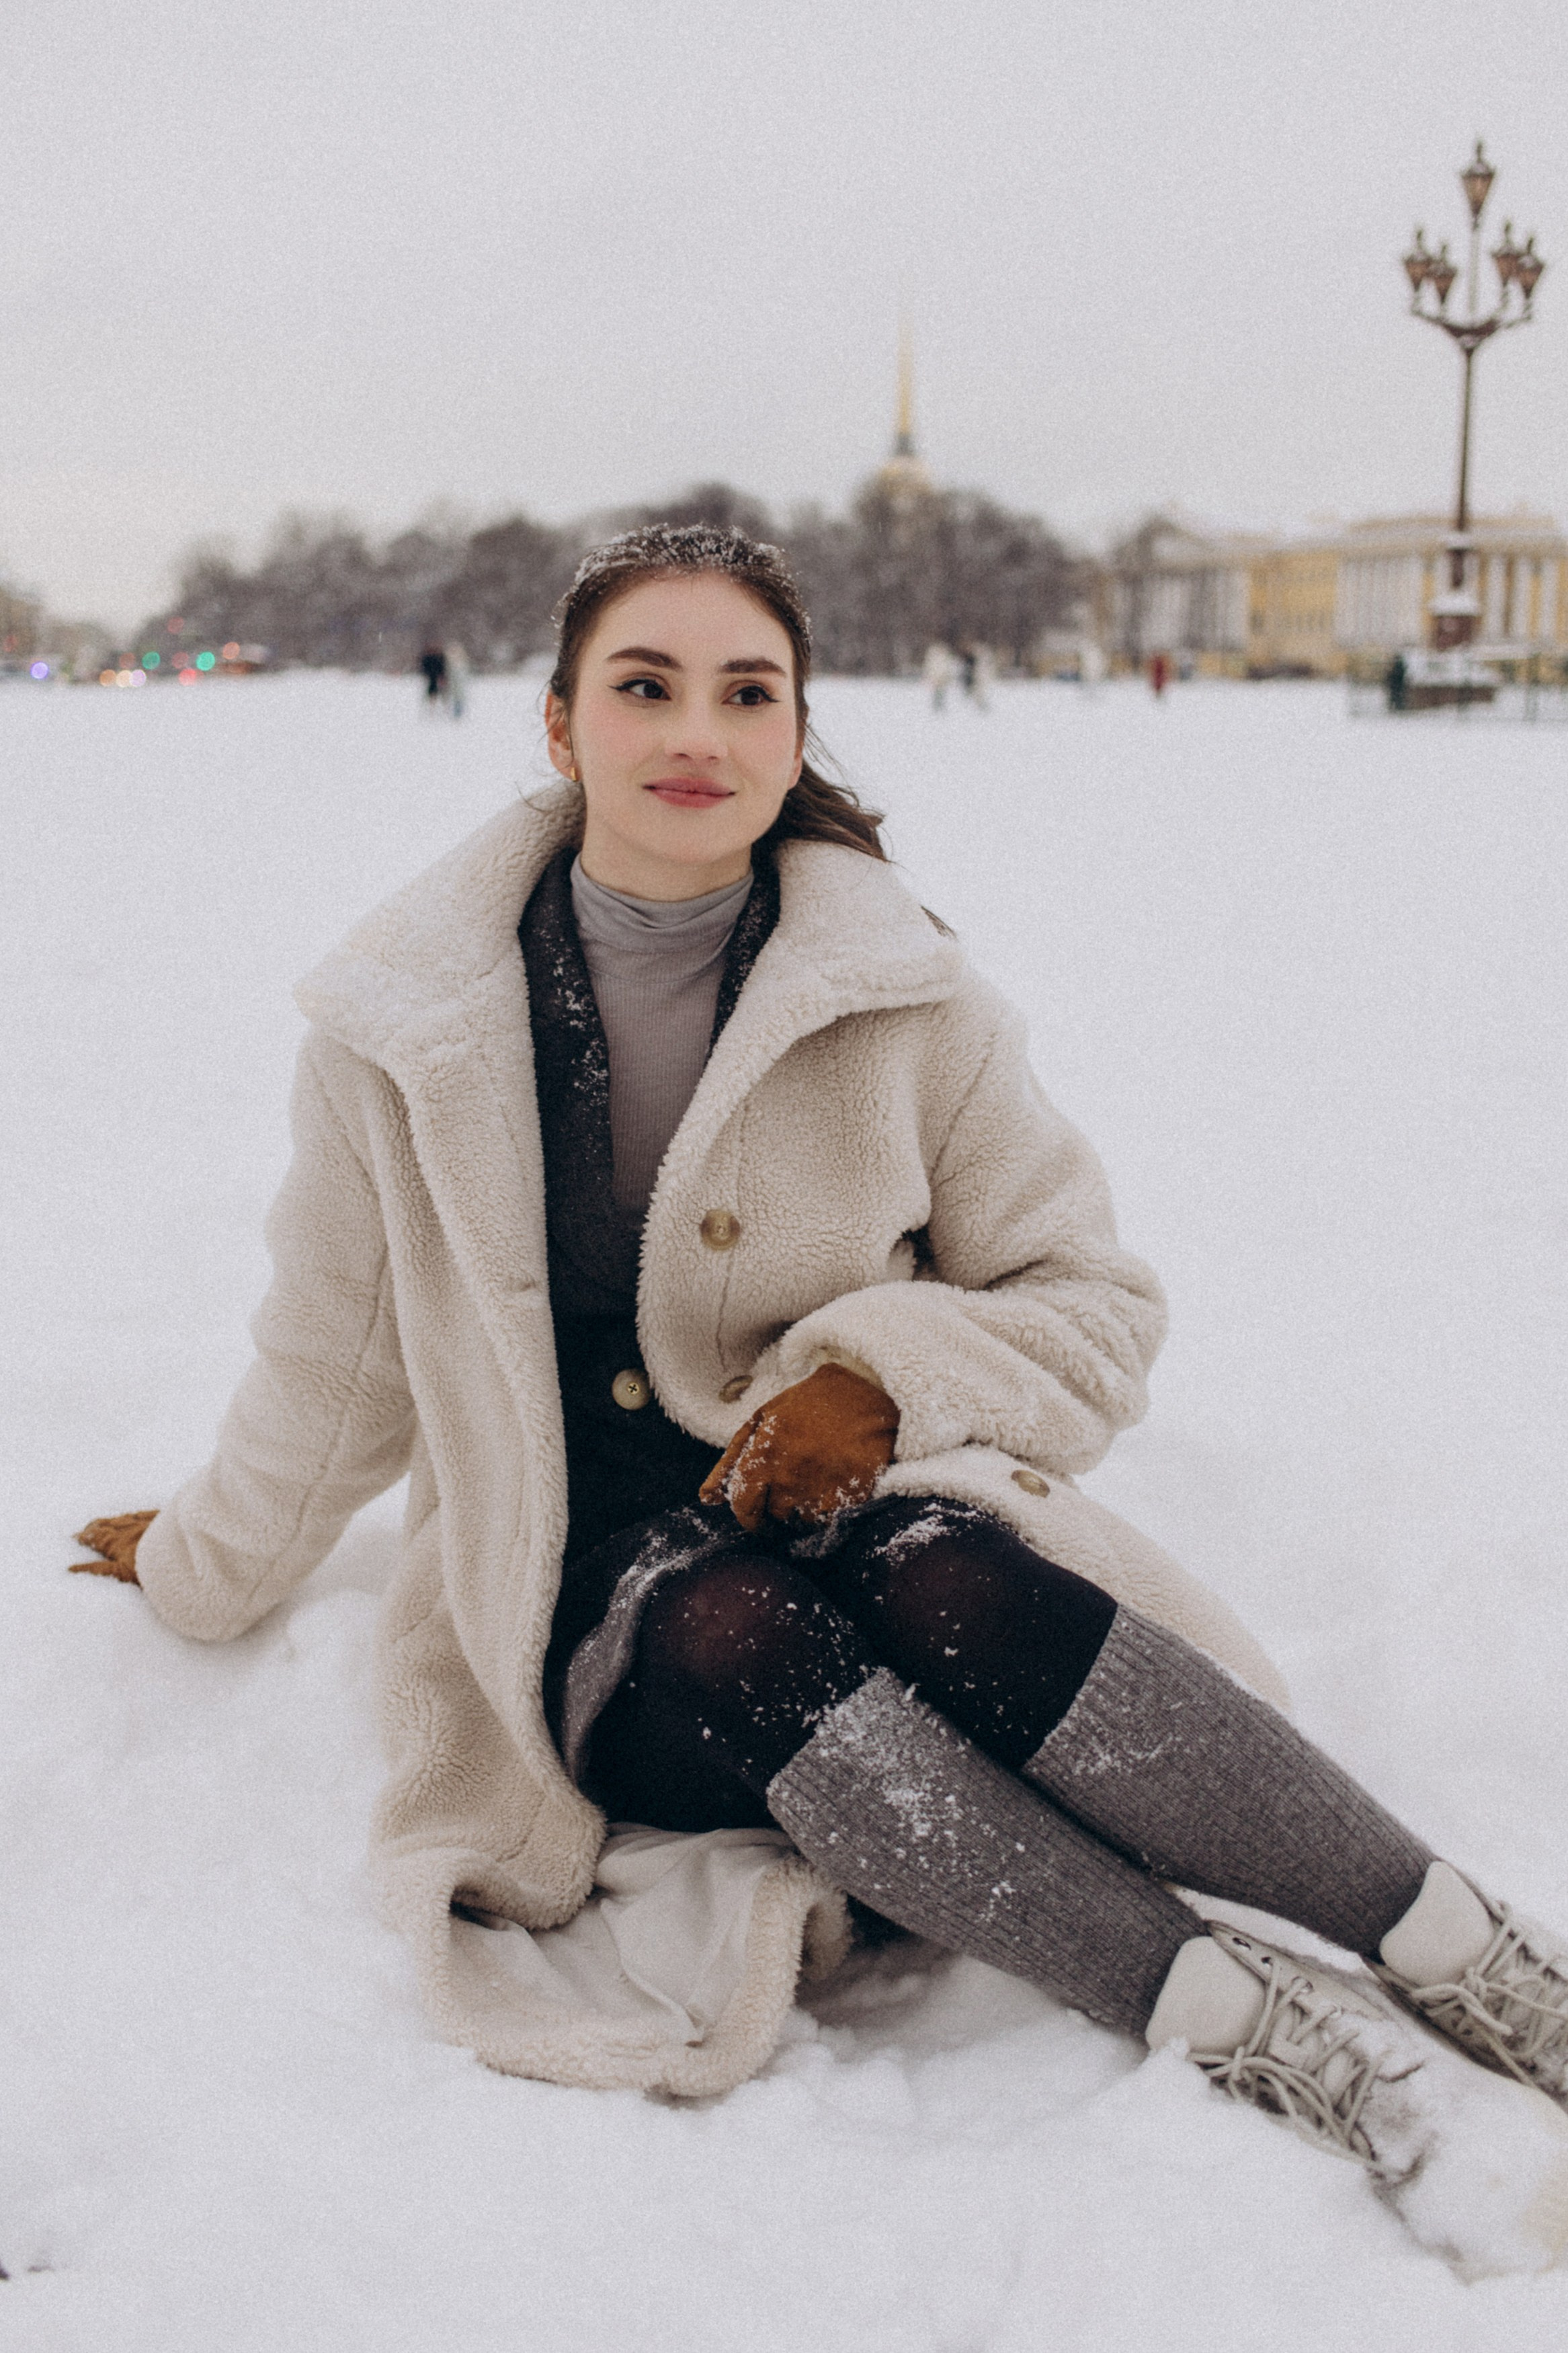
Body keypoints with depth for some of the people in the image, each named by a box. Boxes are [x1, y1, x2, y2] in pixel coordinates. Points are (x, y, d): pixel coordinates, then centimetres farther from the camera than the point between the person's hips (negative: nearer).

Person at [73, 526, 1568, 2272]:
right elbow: (335, 1363, 14)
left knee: (941, 1590, -35)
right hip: (600, 1620, 0)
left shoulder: (908, 999, -3)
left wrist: (893, 1371, -14)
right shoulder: (405, 1030, -2)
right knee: (740, 1633, -35)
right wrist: (201, 1569, 26)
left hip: (869, 1507, 0)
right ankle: (1260, 2031, -34)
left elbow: (1100, 1307, 4)